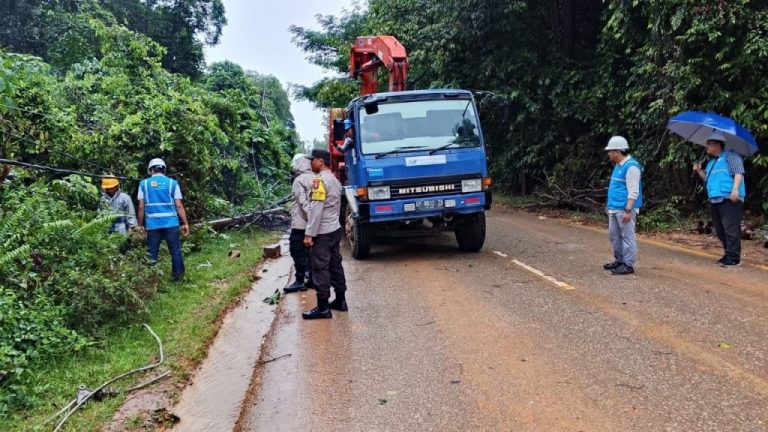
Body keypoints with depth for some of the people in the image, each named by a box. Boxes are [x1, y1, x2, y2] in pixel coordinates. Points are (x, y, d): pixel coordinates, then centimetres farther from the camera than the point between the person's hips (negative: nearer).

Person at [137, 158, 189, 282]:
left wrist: (140, 225, 12)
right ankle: (178, 278, 10)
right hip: (171, 223, -1)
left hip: (152, 224, 1)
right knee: (176, 252, 7)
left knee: (152, 253, 8)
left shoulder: (144, 184, 6)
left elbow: (141, 207, 4)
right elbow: (179, 205, -2)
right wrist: (185, 223, 2)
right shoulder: (172, 183, 3)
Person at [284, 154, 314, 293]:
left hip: (300, 224, -8)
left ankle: (300, 281, -2)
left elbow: (303, 203, -19)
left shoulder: (299, 181, -13)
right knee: (310, 251, 12)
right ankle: (311, 278, 16)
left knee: (297, 252, -2)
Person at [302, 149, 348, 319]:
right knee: (335, 265, 13)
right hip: (335, 229, 9)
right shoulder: (335, 180, 14)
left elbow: (316, 209, -20)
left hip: (322, 233, -9)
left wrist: (309, 234, -19)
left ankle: (323, 308, -2)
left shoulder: (319, 180, -15)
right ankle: (340, 300, 20)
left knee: (320, 269, -5)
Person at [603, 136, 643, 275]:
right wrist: (610, 206, 22)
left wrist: (628, 210, -24)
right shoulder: (618, 166, 16)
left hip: (624, 209, -10)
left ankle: (628, 265, 0)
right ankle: (619, 260, 25)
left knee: (627, 237, -4)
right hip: (614, 208, 10)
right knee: (614, 235, 15)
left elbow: (633, 192, -20)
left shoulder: (631, 166, -15)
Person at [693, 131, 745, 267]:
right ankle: (728, 255, 19)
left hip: (730, 199, -9)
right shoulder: (711, 163, 25)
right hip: (715, 200, 9)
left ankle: (734, 258, -12)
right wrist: (699, 171, 15)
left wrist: (735, 188, -25)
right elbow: (708, 180, 30)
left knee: (730, 228, -12)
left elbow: (738, 172, -12)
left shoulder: (730, 156, -1)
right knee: (720, 230, 10)